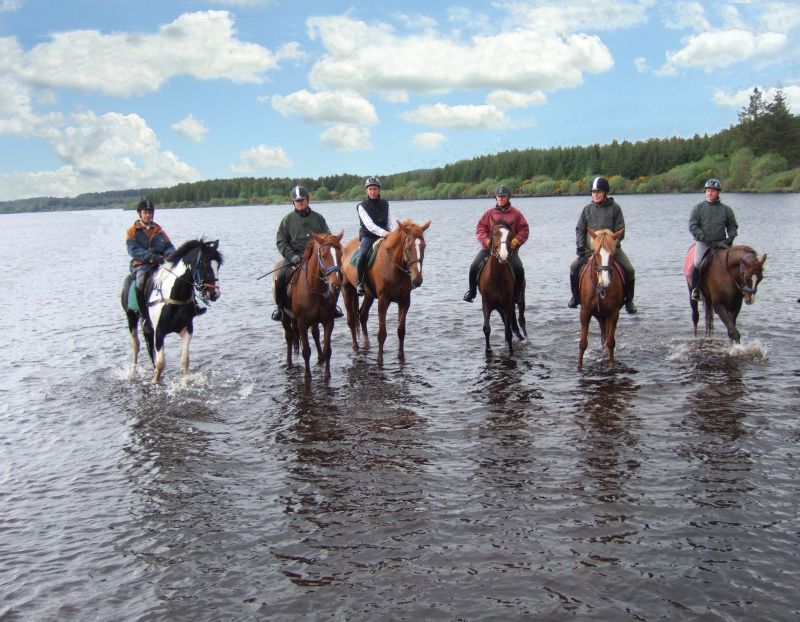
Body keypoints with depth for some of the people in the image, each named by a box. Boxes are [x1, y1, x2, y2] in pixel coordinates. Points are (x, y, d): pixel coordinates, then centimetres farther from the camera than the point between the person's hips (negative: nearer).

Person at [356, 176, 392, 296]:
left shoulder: (385, 204, 14)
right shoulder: (362, 206, 0)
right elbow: (369, 224, -14)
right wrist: (382, 232, -30)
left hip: (385, 235, 4)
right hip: (368, 236, -4)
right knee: (363, 255, -31)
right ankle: (360, 283, -19)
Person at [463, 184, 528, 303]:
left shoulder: (516, 213, 6)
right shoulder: (489, 213, 7)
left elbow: (524, 230, 6)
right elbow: (480, 228, 6)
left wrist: (516, 240, -12)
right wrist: (486, 240, -13)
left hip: (509, 248, -1)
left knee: (519, 269, -23)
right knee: (474, 266, -15)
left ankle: (518, 293, 1)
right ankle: (472, 291, 8)